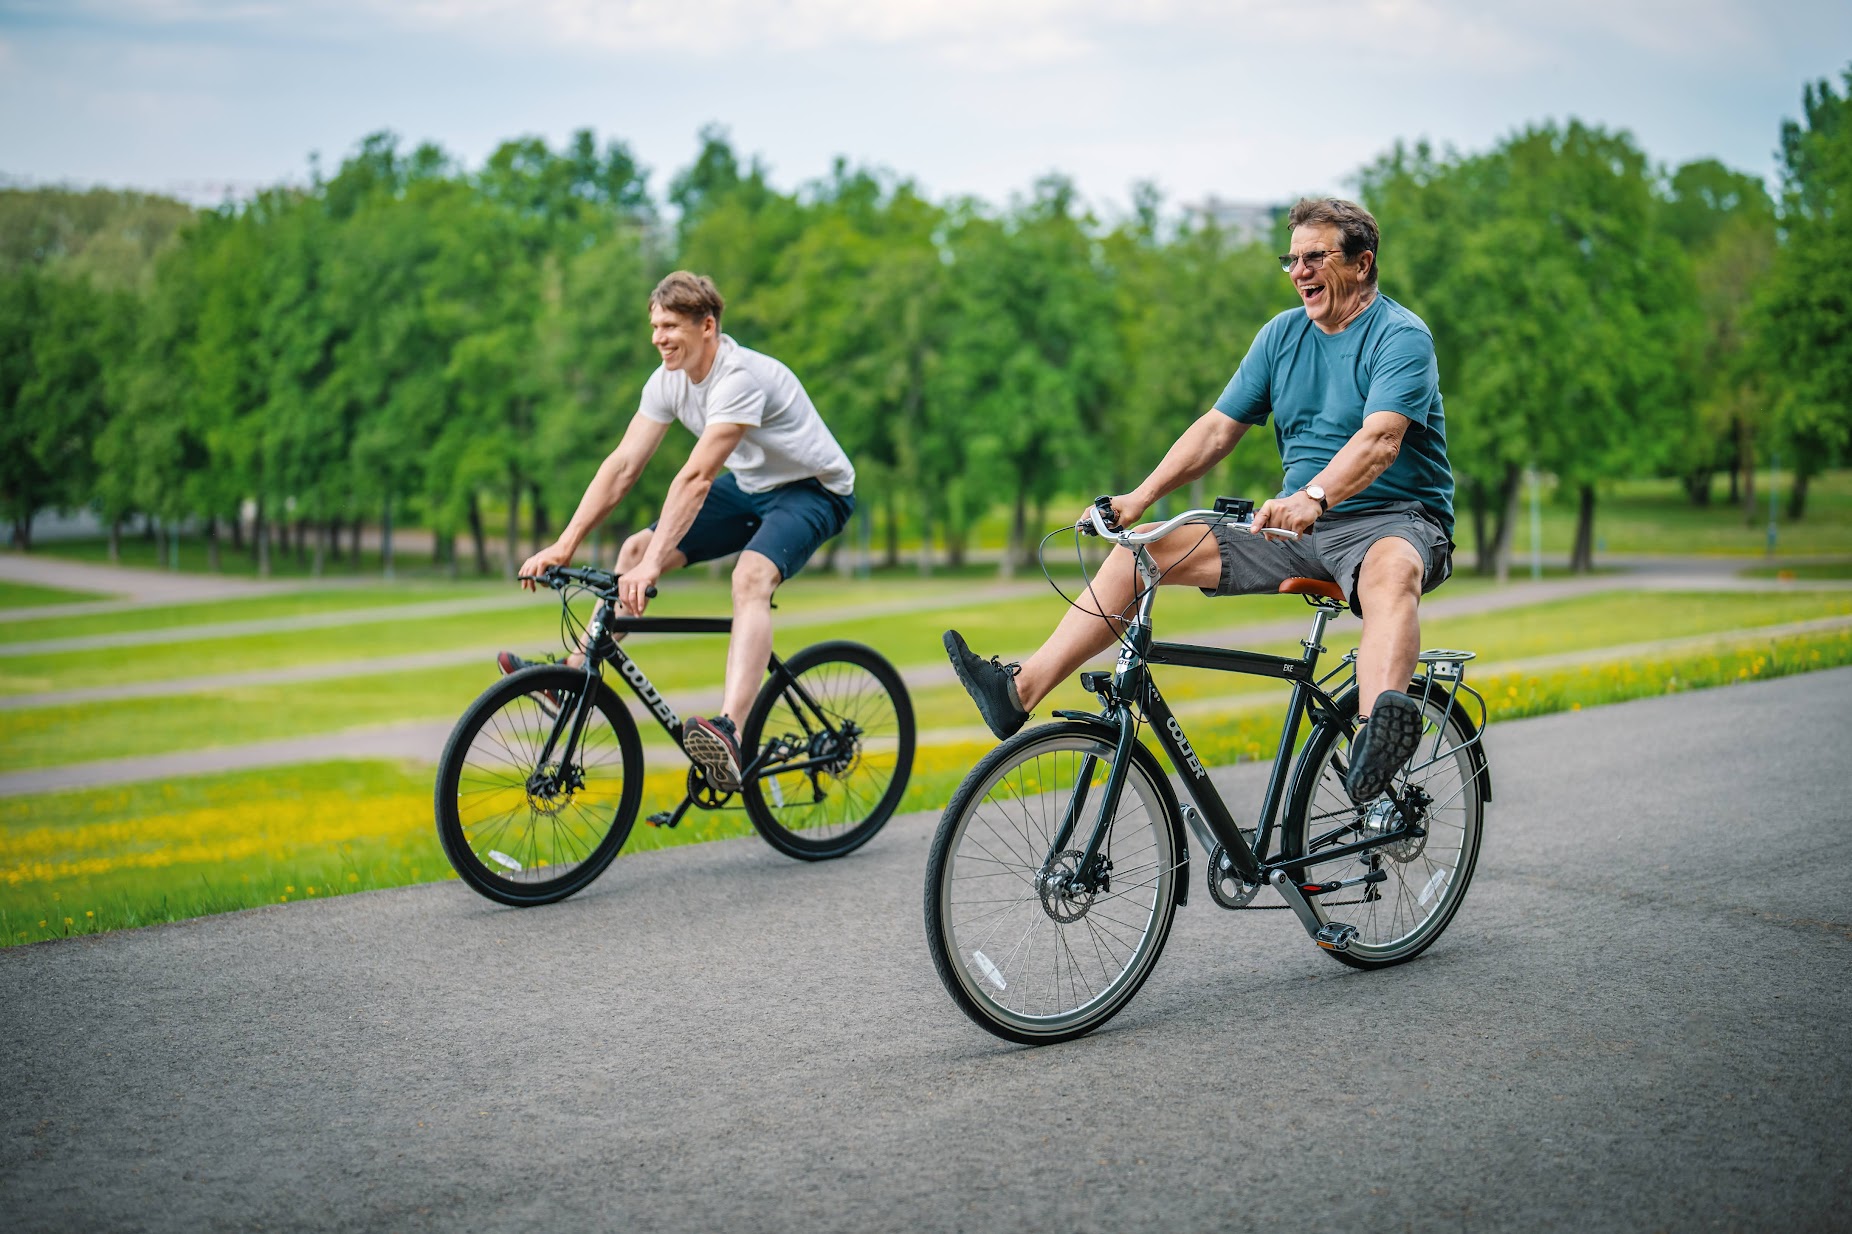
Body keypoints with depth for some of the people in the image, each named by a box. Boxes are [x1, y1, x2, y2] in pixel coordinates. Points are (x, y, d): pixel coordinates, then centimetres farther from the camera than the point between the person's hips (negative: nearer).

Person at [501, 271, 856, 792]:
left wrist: (653, 565, -43)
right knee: (635, 549, -2)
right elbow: (622, 465, -8)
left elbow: (696, 477, -38)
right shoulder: (668, 381, -6)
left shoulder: (741, 377, -30)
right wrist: (564, 544, -16)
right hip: (747, 486, 9)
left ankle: (730, 734, -51)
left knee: (751, 577, -36)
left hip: (812, 490, -9)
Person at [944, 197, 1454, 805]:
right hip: (1294, 526, 7)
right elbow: (1218, 426, 8)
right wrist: (1141, 497, -5)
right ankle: (1021, 690, -7)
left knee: (1391, 569, -44)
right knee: (1142, 547, -3)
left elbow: (1380, 438, -27)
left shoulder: (1401, 336, -10)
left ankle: (1379, 729, -67)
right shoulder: (1283, 333, 11)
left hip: (1396, 519, -7)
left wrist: (1313, 496, -45)